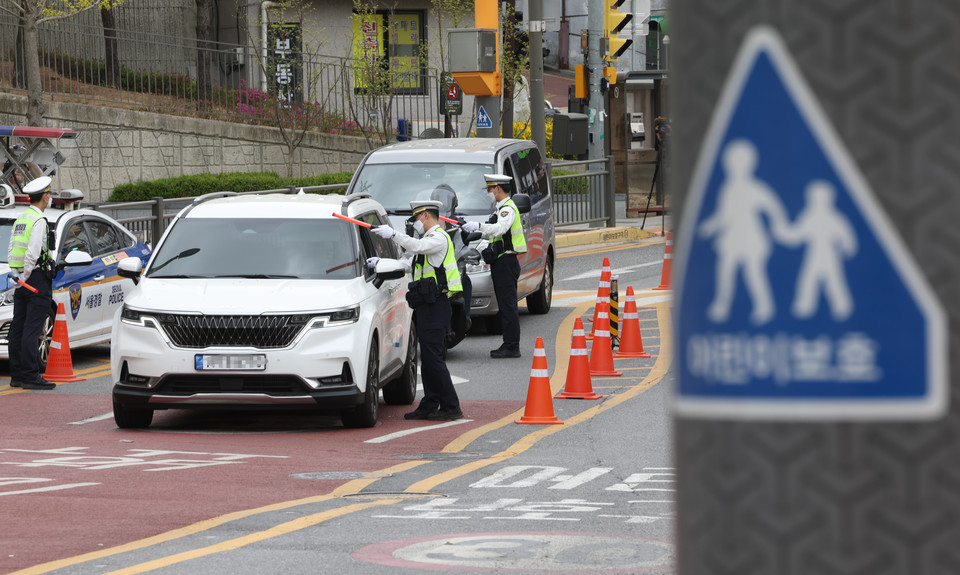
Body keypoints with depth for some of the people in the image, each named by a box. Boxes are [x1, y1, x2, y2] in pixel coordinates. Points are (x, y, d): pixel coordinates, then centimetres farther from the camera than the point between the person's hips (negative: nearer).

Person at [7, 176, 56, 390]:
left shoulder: (20, 219, 15)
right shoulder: (39, 221, -13)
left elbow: (11, 252, 16)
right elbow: (32, 253, -21)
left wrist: (18, 276, 13)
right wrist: (24, 277, -12)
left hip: (22, 279, 9)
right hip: (37, 277, -9)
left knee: (18, 330, 8)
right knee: (31, 330, -10)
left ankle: (17, 376, 11)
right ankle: (30, 376, -13)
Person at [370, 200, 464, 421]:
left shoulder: (439, 237, -9)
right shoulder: (430, 239, 24)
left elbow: (418, 246, -29)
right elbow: (410, 264, 31)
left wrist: (393, 234, -26)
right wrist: (380, 263, 28)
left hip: (435, 307, -11)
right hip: (426, 307, 11)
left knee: (433, 357, -12)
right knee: (427, 359, 11)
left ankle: (451, 407, -11)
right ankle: (429, 406, 15)